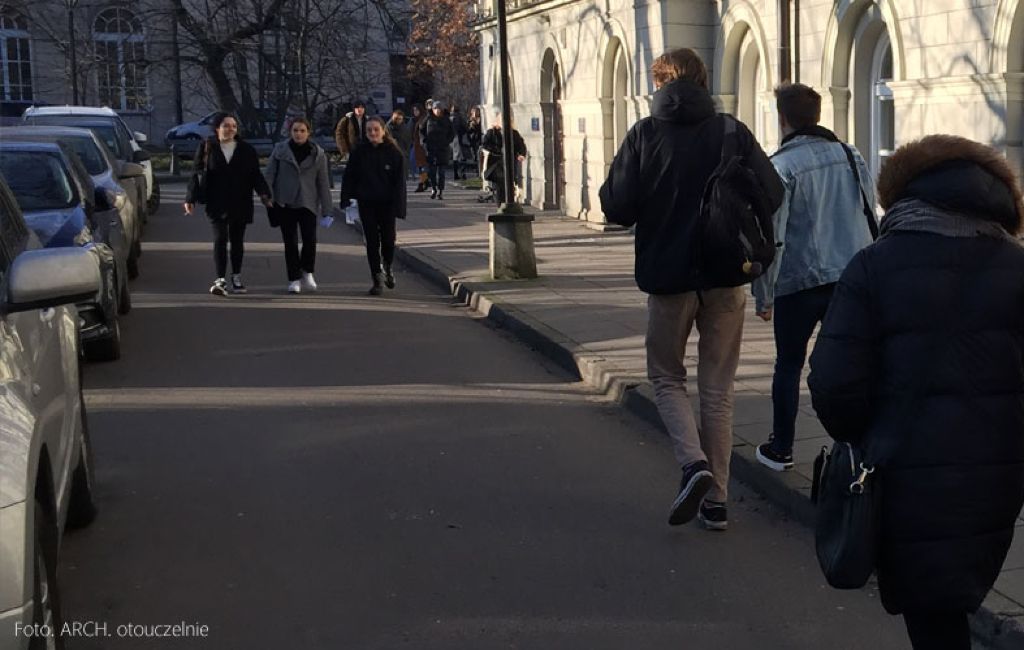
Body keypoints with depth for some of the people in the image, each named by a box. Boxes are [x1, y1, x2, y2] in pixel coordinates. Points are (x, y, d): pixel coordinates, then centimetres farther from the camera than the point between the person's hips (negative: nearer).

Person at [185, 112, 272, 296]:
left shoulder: (246, 150, 5)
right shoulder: (207, 148, 3)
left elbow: (256, 175, 5)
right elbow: (197, 174, 3)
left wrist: (264, 194, -8)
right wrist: (191, 199, -2)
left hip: (240, 204, 2)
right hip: (217, 204, -2)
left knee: (237, 240, 9)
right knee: (220, 239, -10)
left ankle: (236, 277, 22)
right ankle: (220, 280, -13)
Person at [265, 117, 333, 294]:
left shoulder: (318, 153, 3)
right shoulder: (280, 150, 2)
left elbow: (323, 182, 4)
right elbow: (269, 174, 2)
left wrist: (326, 208, 2)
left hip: (308, 203, 0)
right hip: (285, 203, 0)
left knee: (310, 240, -11)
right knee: (290, 243, 2)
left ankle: (307, 272, 15)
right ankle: (294, 279, 13)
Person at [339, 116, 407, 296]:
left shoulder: (394, 153, -4)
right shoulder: (359, 153, 0)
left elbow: (399, 182, -5)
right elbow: (349, 177, 4)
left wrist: (398, 206, -12)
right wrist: (347, 198, -6)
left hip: (386, 203, -1)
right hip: (367, 203, 1)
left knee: (388, 239, 6)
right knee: (372, 241, 2)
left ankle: (387, 268, 35)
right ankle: (377, 279, 9)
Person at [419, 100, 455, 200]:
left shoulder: (446, 120, 4)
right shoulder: (428, 119, 3)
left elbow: (452, 133, 10)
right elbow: (421, 130, 10)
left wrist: (447, 141, -4)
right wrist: (425, 140, -3)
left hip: (442, 148, -1)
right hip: (430, 148, 1)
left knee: (440, 170, -2)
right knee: (430, 170, 2)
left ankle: (440, 191, 2)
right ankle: (433, 189, 16)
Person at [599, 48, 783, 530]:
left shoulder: (644, 134, -7)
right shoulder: (733, 133, -2)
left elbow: (616, 206, -11)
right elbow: (772, 195, -5)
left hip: (667, 277, -2)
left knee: (666, 376, 15)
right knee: (718, 388, 11)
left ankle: (694, 464, -9)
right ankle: (715, 498, 14)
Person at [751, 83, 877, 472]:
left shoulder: (781, 166, -9)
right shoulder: (852, 157, 8)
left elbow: (771, 236, -11)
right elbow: (871, 218, 12)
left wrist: (762, 294, -5)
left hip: (799, 282, -4)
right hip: (851, 277, 4)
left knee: (789, 365, 11)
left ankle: (781, 449, 19)